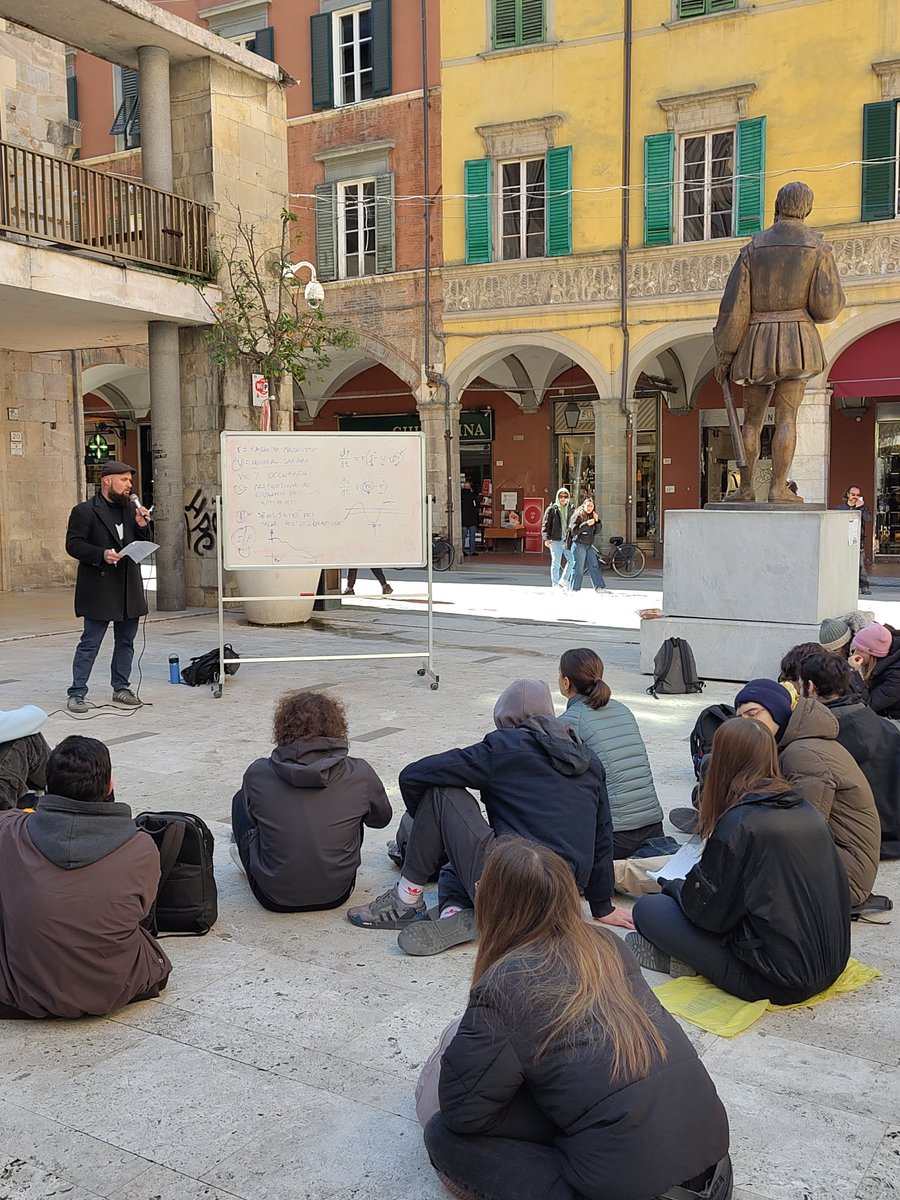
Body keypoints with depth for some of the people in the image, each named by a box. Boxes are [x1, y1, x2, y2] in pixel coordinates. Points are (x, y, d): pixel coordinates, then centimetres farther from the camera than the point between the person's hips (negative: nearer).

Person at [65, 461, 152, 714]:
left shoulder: (131, 510, 14)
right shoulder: (84, 511, -5)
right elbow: (73, 544, -11)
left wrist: (142, 527, -3)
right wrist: (101, 554, -24)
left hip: (129, 589, 6)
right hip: (99, 590, -6)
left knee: (126, 641, 13)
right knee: (89, 643, -3)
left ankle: (121, 688, 24)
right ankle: (77, 693, 2)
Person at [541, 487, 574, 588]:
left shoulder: (570, 510, 15)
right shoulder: (552, 509, 0)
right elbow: (545, 524, -3)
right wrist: (546, 538, -12)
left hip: (567, 540, 4)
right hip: (555, 540, -4)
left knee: (572, 560, -3)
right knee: (556, 564, -2)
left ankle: (564, 580, 14)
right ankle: (555, 585, 7)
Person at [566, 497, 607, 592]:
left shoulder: (592, 516, 13)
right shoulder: (578, 516, -8)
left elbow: (597, 531, 12)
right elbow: (574, 531, -17)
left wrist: (597, 521, -4)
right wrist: (586, 524, -24)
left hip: (589, 545, 7)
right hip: (579, 545, -7)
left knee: (595, 566, 3)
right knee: (579, 568, -4)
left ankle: (599, 587, 5)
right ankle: (575, 589, 4)